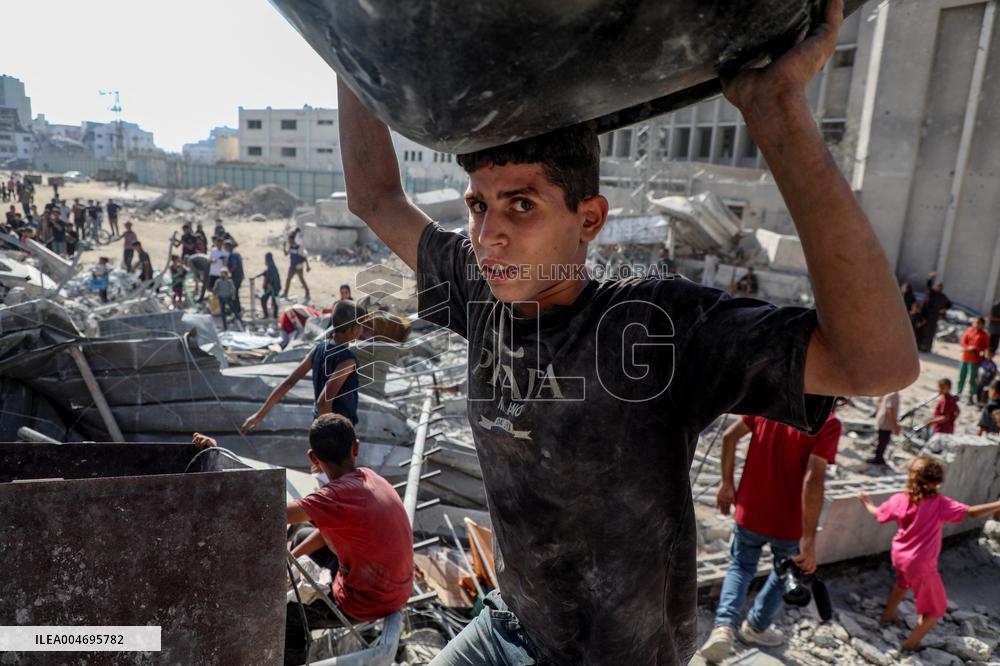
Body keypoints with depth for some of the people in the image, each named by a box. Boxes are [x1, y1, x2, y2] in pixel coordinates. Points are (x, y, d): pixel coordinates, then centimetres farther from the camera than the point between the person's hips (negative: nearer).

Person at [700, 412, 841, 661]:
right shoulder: (829, 424, -19)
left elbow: (729, 436, -4)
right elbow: (813, 479, -27)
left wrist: (727, 483, 8)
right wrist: (809, 540, -24)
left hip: (750, 513, 3)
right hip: (789, 523, -3)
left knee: (741, 567, 24)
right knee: (784, 574, 27)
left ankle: (724, 627, 4)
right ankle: (756, 627, 43)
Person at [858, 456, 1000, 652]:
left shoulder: (899, 499, -6)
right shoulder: (939, 503, -21)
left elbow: (877, 513, 10)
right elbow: (972, 512, -28)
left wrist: (867, 502, 30)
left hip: (899, 555, 7)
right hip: (921, 565, -6)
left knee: (904, 581, 40)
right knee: (935, 609, 14)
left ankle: (888, 613, 56)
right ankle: (910, 644, 17)